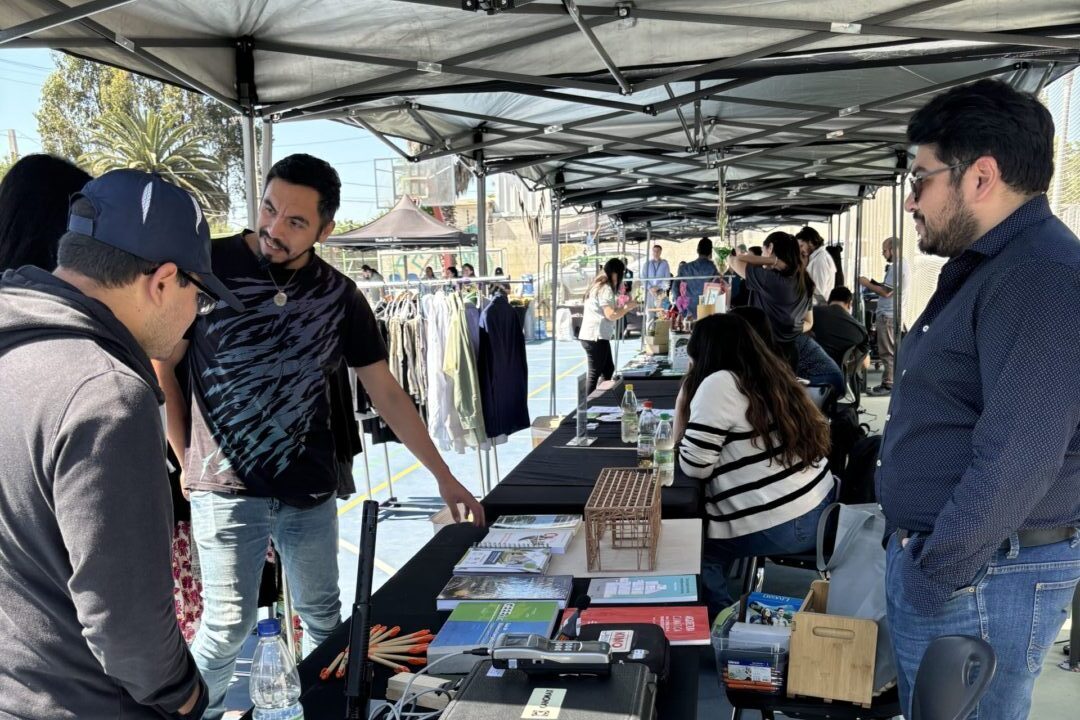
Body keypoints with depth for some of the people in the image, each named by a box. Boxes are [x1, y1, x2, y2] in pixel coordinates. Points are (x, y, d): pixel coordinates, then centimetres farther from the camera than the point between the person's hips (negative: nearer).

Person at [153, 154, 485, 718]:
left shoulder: (338, 295, -1)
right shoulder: (210, 266, -9)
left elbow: (386, 393, 4)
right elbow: (159, 365, 0)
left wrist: (442, 475, 4)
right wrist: (189, 459, -1)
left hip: (311, 492, 3)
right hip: (227, 491, -3)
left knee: (322, 615, 16)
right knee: (228, 624, 5)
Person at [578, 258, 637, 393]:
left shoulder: (599, 285, 16)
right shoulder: (605, 288, -14)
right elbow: (611, 315, -20)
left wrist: (621, 305, 14)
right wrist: (628, 307, -8)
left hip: (593, 336, 10)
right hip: (595, 337, -10)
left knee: (608, 370, 17)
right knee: (595, 374, -5)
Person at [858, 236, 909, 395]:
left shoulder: (897, 267, -18)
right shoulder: (901, 265, 16)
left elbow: (886, 292, -21)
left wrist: (868, 284, -11)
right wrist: (874, 284, 8)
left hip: (888, 316, -11)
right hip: (889, 314, 11)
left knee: (887, 352, -6)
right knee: (892, 351, 15)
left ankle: (888, 384, -2)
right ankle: (892, 381, 21)